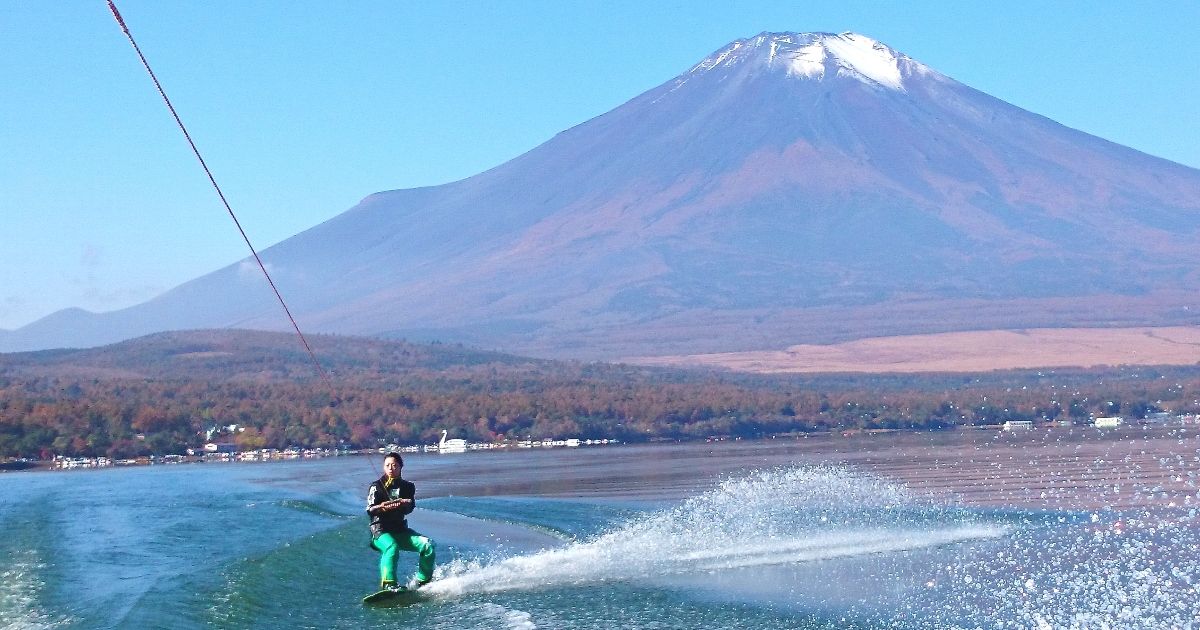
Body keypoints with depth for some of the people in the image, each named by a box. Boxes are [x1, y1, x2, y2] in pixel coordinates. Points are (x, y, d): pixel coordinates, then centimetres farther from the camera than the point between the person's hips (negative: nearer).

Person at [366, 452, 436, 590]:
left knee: (427, 545, -15)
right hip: (381, 531, -4)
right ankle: (389, 584, -42)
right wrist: (381, 507, -37)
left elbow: (410, 508, -8)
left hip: (400, 529, 4)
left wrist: (405, 504, -34)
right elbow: (370, 510, -13)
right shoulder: (377, 486, 1)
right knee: (392, 547, -36)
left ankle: (422, 580, -4)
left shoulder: (408, 487, 11)